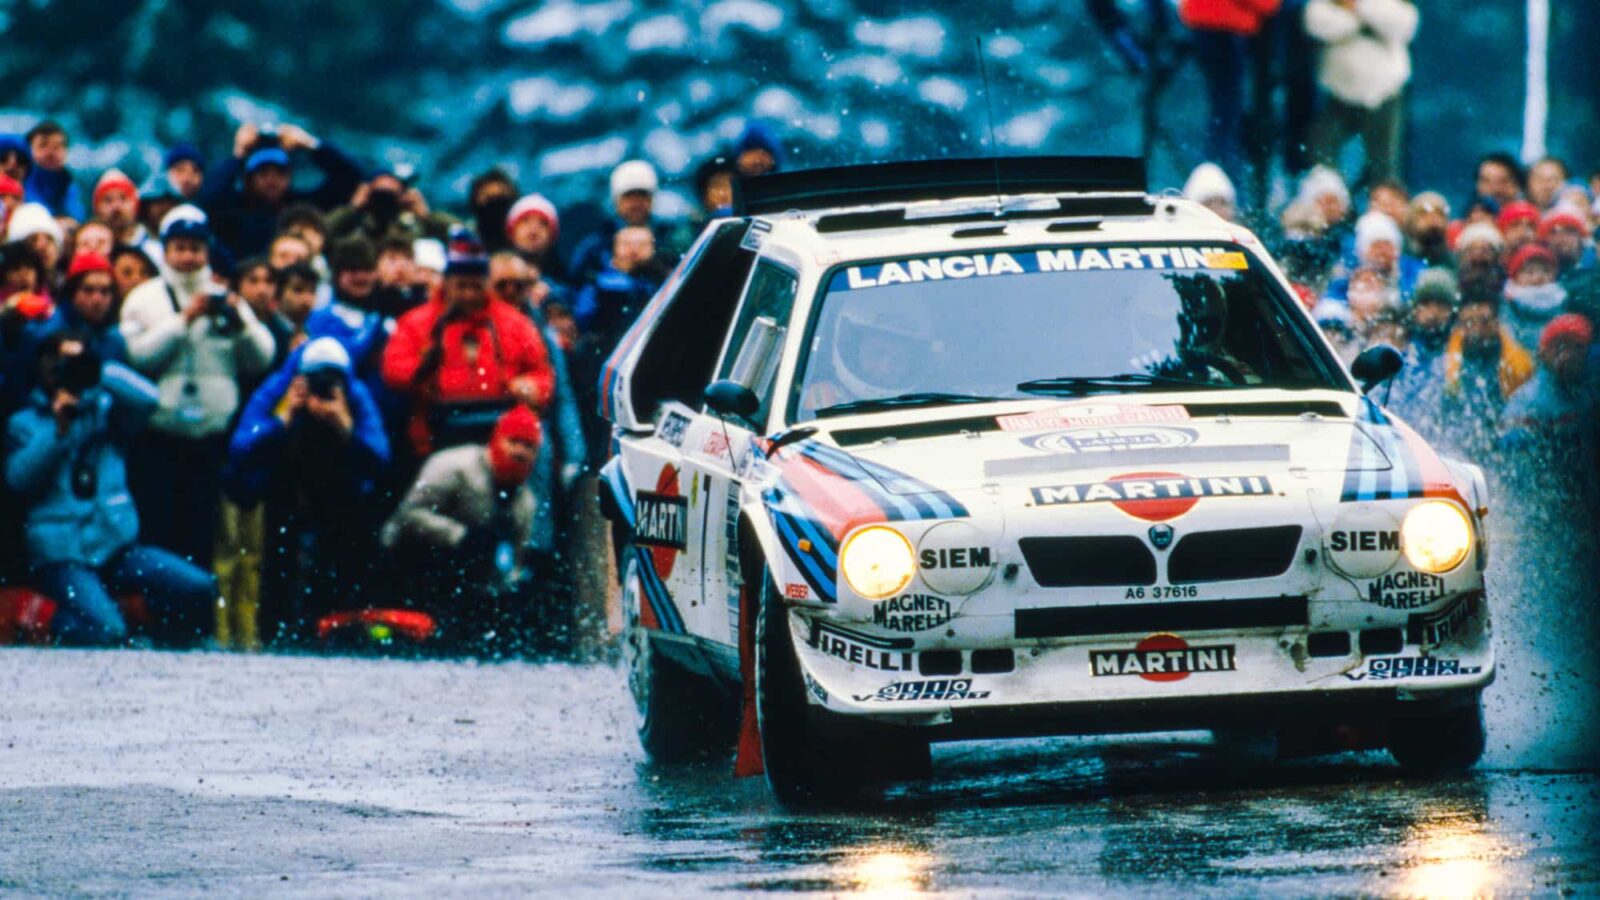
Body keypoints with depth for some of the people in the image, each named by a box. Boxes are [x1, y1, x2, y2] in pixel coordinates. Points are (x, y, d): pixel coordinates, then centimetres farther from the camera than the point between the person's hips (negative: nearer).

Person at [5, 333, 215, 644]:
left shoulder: (104, 410, 15)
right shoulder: (24, 423, 9)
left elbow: (146, 399, -5)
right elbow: (19, 478, -7)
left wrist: (98, 371, -9)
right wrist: (57, 431, -15)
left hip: (117, 545, 4)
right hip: (64, 552, -4)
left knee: (199, 589, -18)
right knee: (106, 630, -30)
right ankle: (65, 621, 1)